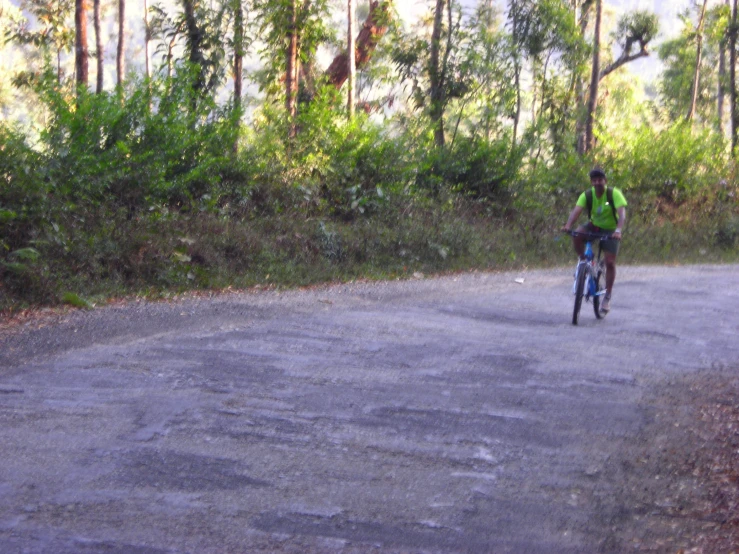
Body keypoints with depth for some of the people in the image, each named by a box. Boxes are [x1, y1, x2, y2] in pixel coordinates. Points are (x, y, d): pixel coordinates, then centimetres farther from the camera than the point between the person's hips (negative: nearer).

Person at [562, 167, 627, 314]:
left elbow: (622, 213, -34)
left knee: (610, 262, -10)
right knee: (576, 235, -29)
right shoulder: (587, 195, -14)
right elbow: (576, 210, -29)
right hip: (594, 226, 2)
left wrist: (618, 230, -52)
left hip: (610, 230, -2)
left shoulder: (614, 194, -21)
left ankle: (607, 298, 2)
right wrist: (568, 225, -50)